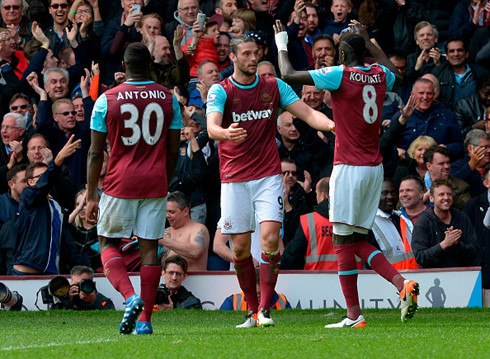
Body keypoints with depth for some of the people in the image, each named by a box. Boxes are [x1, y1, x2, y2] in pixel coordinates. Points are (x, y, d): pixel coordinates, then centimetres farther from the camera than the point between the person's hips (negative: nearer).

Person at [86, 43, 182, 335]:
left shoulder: (107, 100, -4)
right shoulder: (169, 99, 3)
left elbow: (96, 153, -2)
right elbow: (173, 151, 7)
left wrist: (91, 196, 3)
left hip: (120, 183, -2)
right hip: (156, 184, 2)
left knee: (108, 243, 11)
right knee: (149, 247, 5)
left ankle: (130, 296, -14)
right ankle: (145, 320, 1)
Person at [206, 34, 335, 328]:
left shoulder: (274, 87, 6)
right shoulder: (220, 91, -3)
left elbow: (307, 113, 1)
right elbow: (212, 127, -20)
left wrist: (333, 125, -19)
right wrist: (225, 133, -44)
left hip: (268, 176, 1)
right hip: (234, 179, -1)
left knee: (270, 238, -14)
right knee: (240, 247, 0)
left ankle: (265, 309, -11)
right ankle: (252, 308, 15)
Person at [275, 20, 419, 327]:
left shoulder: (339, 75, -11)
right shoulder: (380, 76, 8)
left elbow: (288, 74, -7)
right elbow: (395, 72, 36)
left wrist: (282, 43, 10)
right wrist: (368, 41, 43)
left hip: (349, 168, -7)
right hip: (375, 168, 7)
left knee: (344, 241, -2)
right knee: (358, 241, 13)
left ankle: (354, 315, -4)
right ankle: (403, 284, -7)